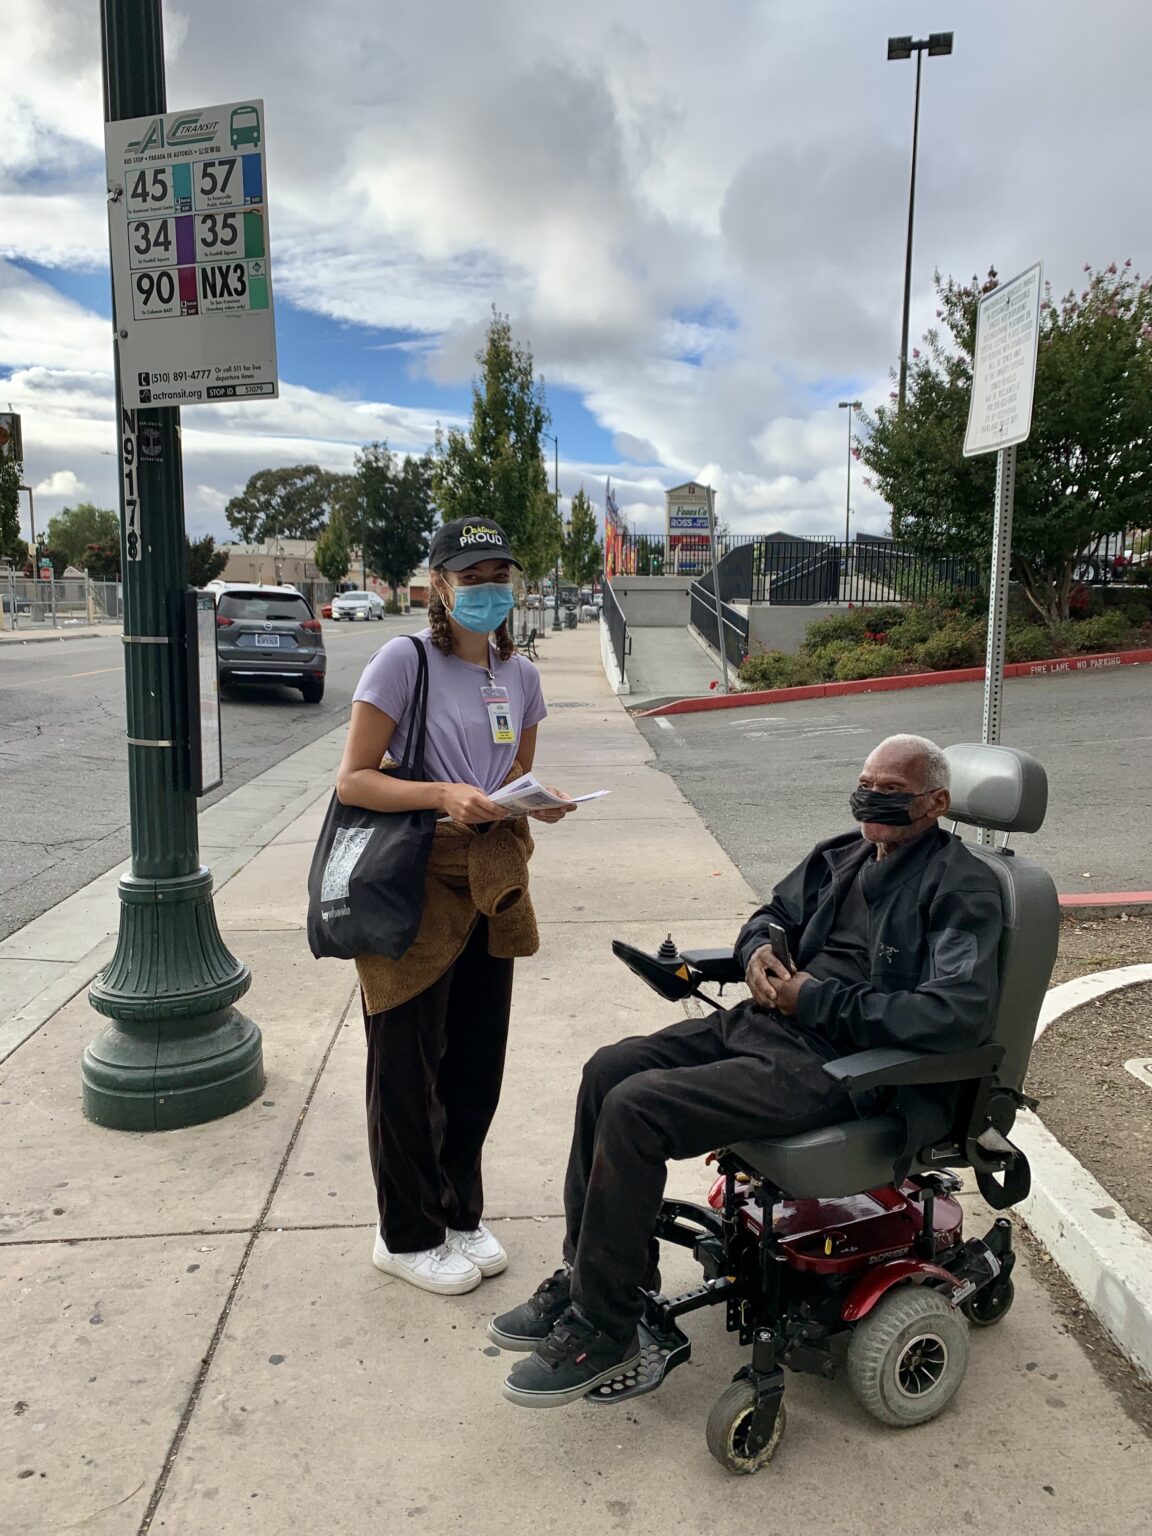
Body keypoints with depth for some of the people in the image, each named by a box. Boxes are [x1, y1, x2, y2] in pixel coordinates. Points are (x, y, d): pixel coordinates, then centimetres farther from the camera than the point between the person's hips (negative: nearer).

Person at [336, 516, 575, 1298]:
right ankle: (408, 1235, 27)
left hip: (489, 887, 6)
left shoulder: (520, 675, 8)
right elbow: (353, 779, -13)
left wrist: (540, 801, -6)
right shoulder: (405, 659, -11)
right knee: (410, 1068, 7)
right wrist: (444, 795, -26)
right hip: (414, 884, -6)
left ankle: (460, 1213, 35)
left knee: (476, 1063, 15)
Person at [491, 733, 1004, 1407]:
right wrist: (760, 948, 2)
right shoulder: (843, 855, 14)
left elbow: (959, 1014, -22)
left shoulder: (963, 887, -9)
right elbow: (772, 914, 28)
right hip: (765, 1020, 9)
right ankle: (587, 1272, 12)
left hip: (833, 1063, -9)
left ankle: (605, 1329, -4)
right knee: (610, 1069, -3)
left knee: (634, 1108, -21)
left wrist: (820, 999, -17)